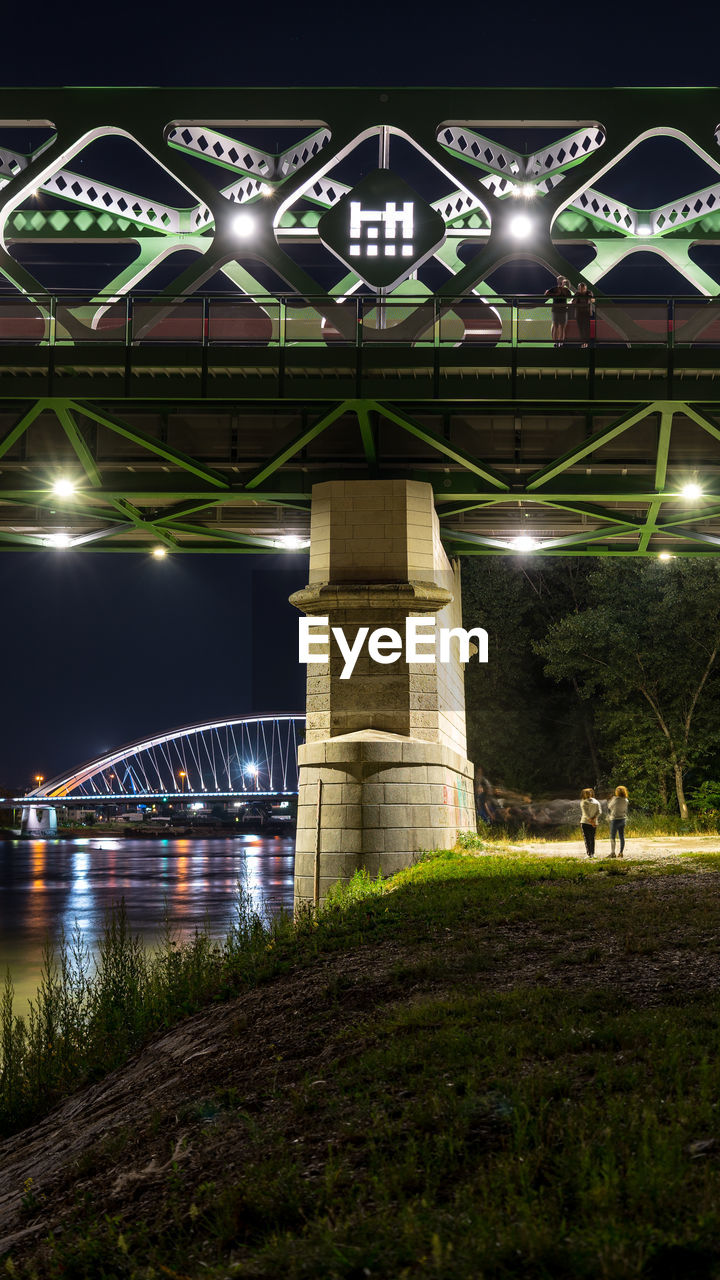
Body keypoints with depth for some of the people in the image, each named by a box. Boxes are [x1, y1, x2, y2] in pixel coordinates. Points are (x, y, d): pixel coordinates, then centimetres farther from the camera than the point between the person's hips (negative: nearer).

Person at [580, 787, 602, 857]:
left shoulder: (583, 802, -7)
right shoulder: (596, 802, 4)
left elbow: (585, 813, -15)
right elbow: (599, 812, -4)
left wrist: (590, 820, -14)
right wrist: (594, 818, -11)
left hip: (585, 822, -4)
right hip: (594, 823, 4)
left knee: (587, 839, -2)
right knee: (592, 838, 14)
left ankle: (589, 854, -9)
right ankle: (593, 853, 15)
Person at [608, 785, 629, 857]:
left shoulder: (615, 799, -14)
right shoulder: (625, 801, 2)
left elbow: (609, 807, 0)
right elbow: (626, 810, 13)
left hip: (615, 819, -6)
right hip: (623, 819, 6)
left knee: (612, 837, -1)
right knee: (621, 836, 8)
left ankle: (612, 852, -5)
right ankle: (621, 852, 8)